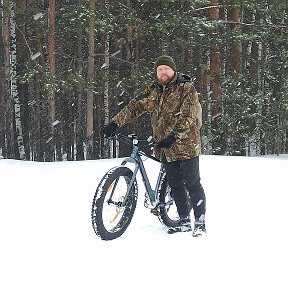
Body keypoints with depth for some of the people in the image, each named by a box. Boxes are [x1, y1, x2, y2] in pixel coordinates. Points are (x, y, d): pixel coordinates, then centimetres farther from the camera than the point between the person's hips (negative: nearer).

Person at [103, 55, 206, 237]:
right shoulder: (153, 90, 11)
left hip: (186, 145, -6)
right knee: (175, 186, 10)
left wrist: (174, 136, -27)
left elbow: (188, 116, -17)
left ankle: (200, 222, 3)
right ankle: (185, 222, 20)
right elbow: (135, 107, 8)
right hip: (166, 148, 6)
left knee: (192, 184, -4)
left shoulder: (186, 88, -8)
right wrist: (115, 123, -3)